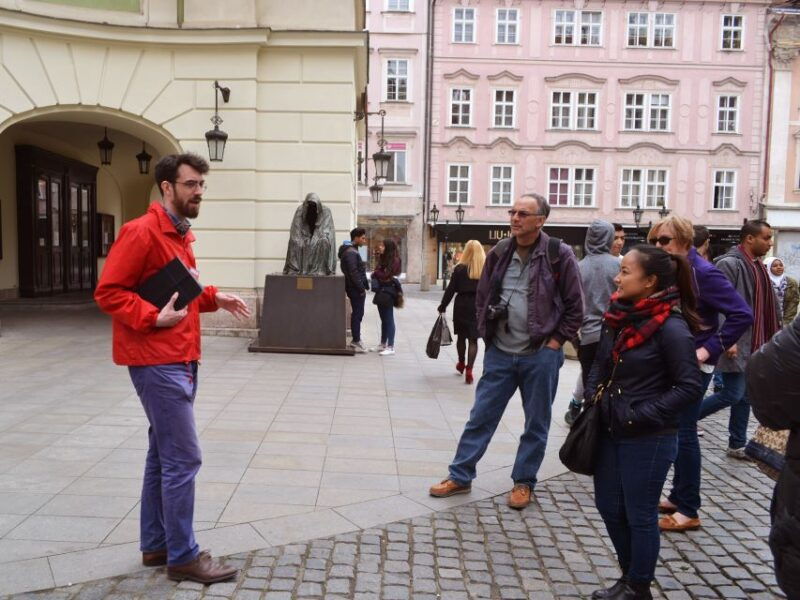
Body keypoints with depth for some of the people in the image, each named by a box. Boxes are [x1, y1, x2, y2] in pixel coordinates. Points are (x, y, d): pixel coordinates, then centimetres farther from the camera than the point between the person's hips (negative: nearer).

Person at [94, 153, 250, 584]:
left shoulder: (180, 235, 15)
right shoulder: (141, 231, -14)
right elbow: (108, 292, -15)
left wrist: (214, 297, 8)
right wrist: (154, 318, -24)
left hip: (180, 360, 10)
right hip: (157, 363, -10)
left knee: (163, 456, 15)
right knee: (183, 459, -5)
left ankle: (155, 545, 27)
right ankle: (182, 556, 7)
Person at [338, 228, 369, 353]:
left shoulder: (352, 250, 17)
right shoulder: (351, 252, -16)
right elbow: (353, 273, -21)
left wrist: (363, 286, 16)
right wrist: (361, 289, -18)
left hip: (356, 289, 10)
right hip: (356, 289, -10)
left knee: (357, 314, 14)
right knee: (357, 314, -5)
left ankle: (356, 340, 22)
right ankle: (356, 342, 0)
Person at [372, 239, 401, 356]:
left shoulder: (395, 260, -11)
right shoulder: (382, 259, 15)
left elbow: (386, 275, -17)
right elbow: (378, 273, 15)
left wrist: (375, 273, -1)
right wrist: (375, 274, -7)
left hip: (388, 292, -8)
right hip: (381, 290, 8)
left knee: (389, 320, -5)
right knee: (383, 319, 14)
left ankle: (390, 347, -2)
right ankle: (383, 344, 22)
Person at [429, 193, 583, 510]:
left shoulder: (559, 255, -8)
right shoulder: (499, 253, 3)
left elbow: (575, 307, -4)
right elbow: (482, 297, 13)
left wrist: (554, 341, -7)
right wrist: (486, 332, 5)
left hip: (540, 356, -3)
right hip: (499, 353, 3)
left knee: (536, 423, 10)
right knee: (480, 417, 9)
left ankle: (523, 482, 27)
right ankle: (460, 476, 21)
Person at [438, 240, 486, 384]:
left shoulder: (460, 268, -6)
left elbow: (451, 289, -5)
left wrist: (442, 306, 2)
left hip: (462, 306, 0)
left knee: (461, 336, 17)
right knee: (473, 339, 3)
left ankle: (461, 363, 35)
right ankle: (469, 369, -5)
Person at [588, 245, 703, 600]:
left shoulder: (671, 327, -18)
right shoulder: (617, 316, 3)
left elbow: (689, 387, -18)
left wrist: (641, 415, -19)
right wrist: (592, 397, 1)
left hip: (648, 439, -7)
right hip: (609, 431, 7)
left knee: (639, 515, 9)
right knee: (608, 505, 18)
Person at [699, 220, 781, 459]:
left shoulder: (758, 266, 14)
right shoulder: (729, 264, -14)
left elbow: (766, 305, 20)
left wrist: (774, 336, 17)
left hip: (753, 345, 9)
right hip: (734, 344, -9)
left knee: (745, 396, 12)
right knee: (733, 394, -8)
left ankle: (737, 445, 21)